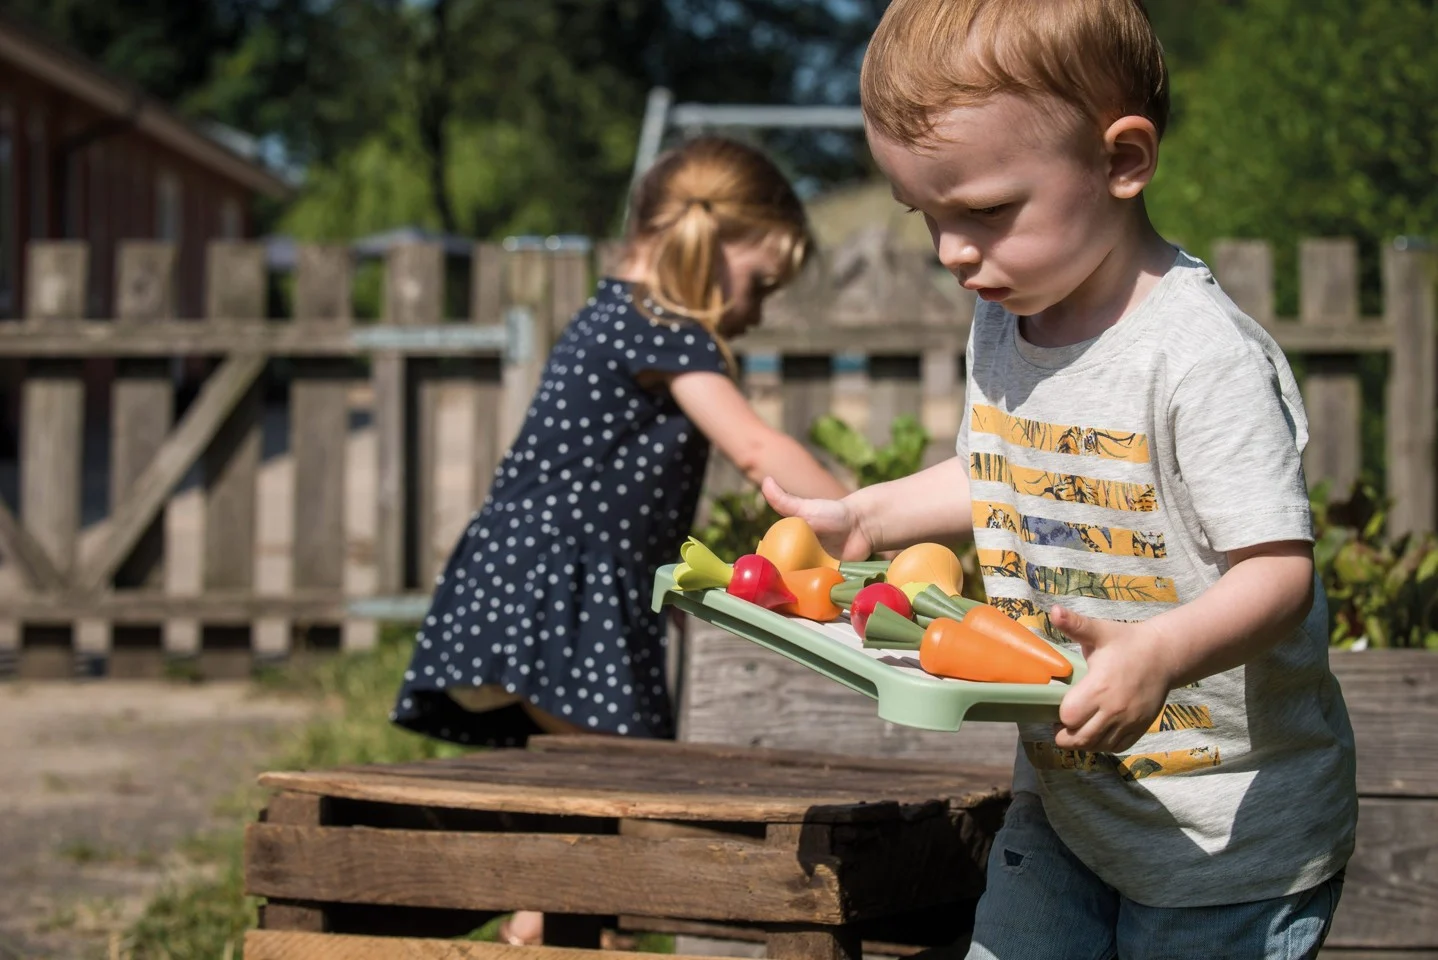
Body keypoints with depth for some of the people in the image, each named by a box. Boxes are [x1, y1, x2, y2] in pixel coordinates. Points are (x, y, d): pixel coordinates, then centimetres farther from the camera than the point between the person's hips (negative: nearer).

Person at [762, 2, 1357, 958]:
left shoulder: (1206, 357, -25)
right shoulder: (1002, 323, 2)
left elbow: (1279, 568, -28)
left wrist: (1159, 655, -44)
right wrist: (865, 518, 12)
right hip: (1064, 787, 7)